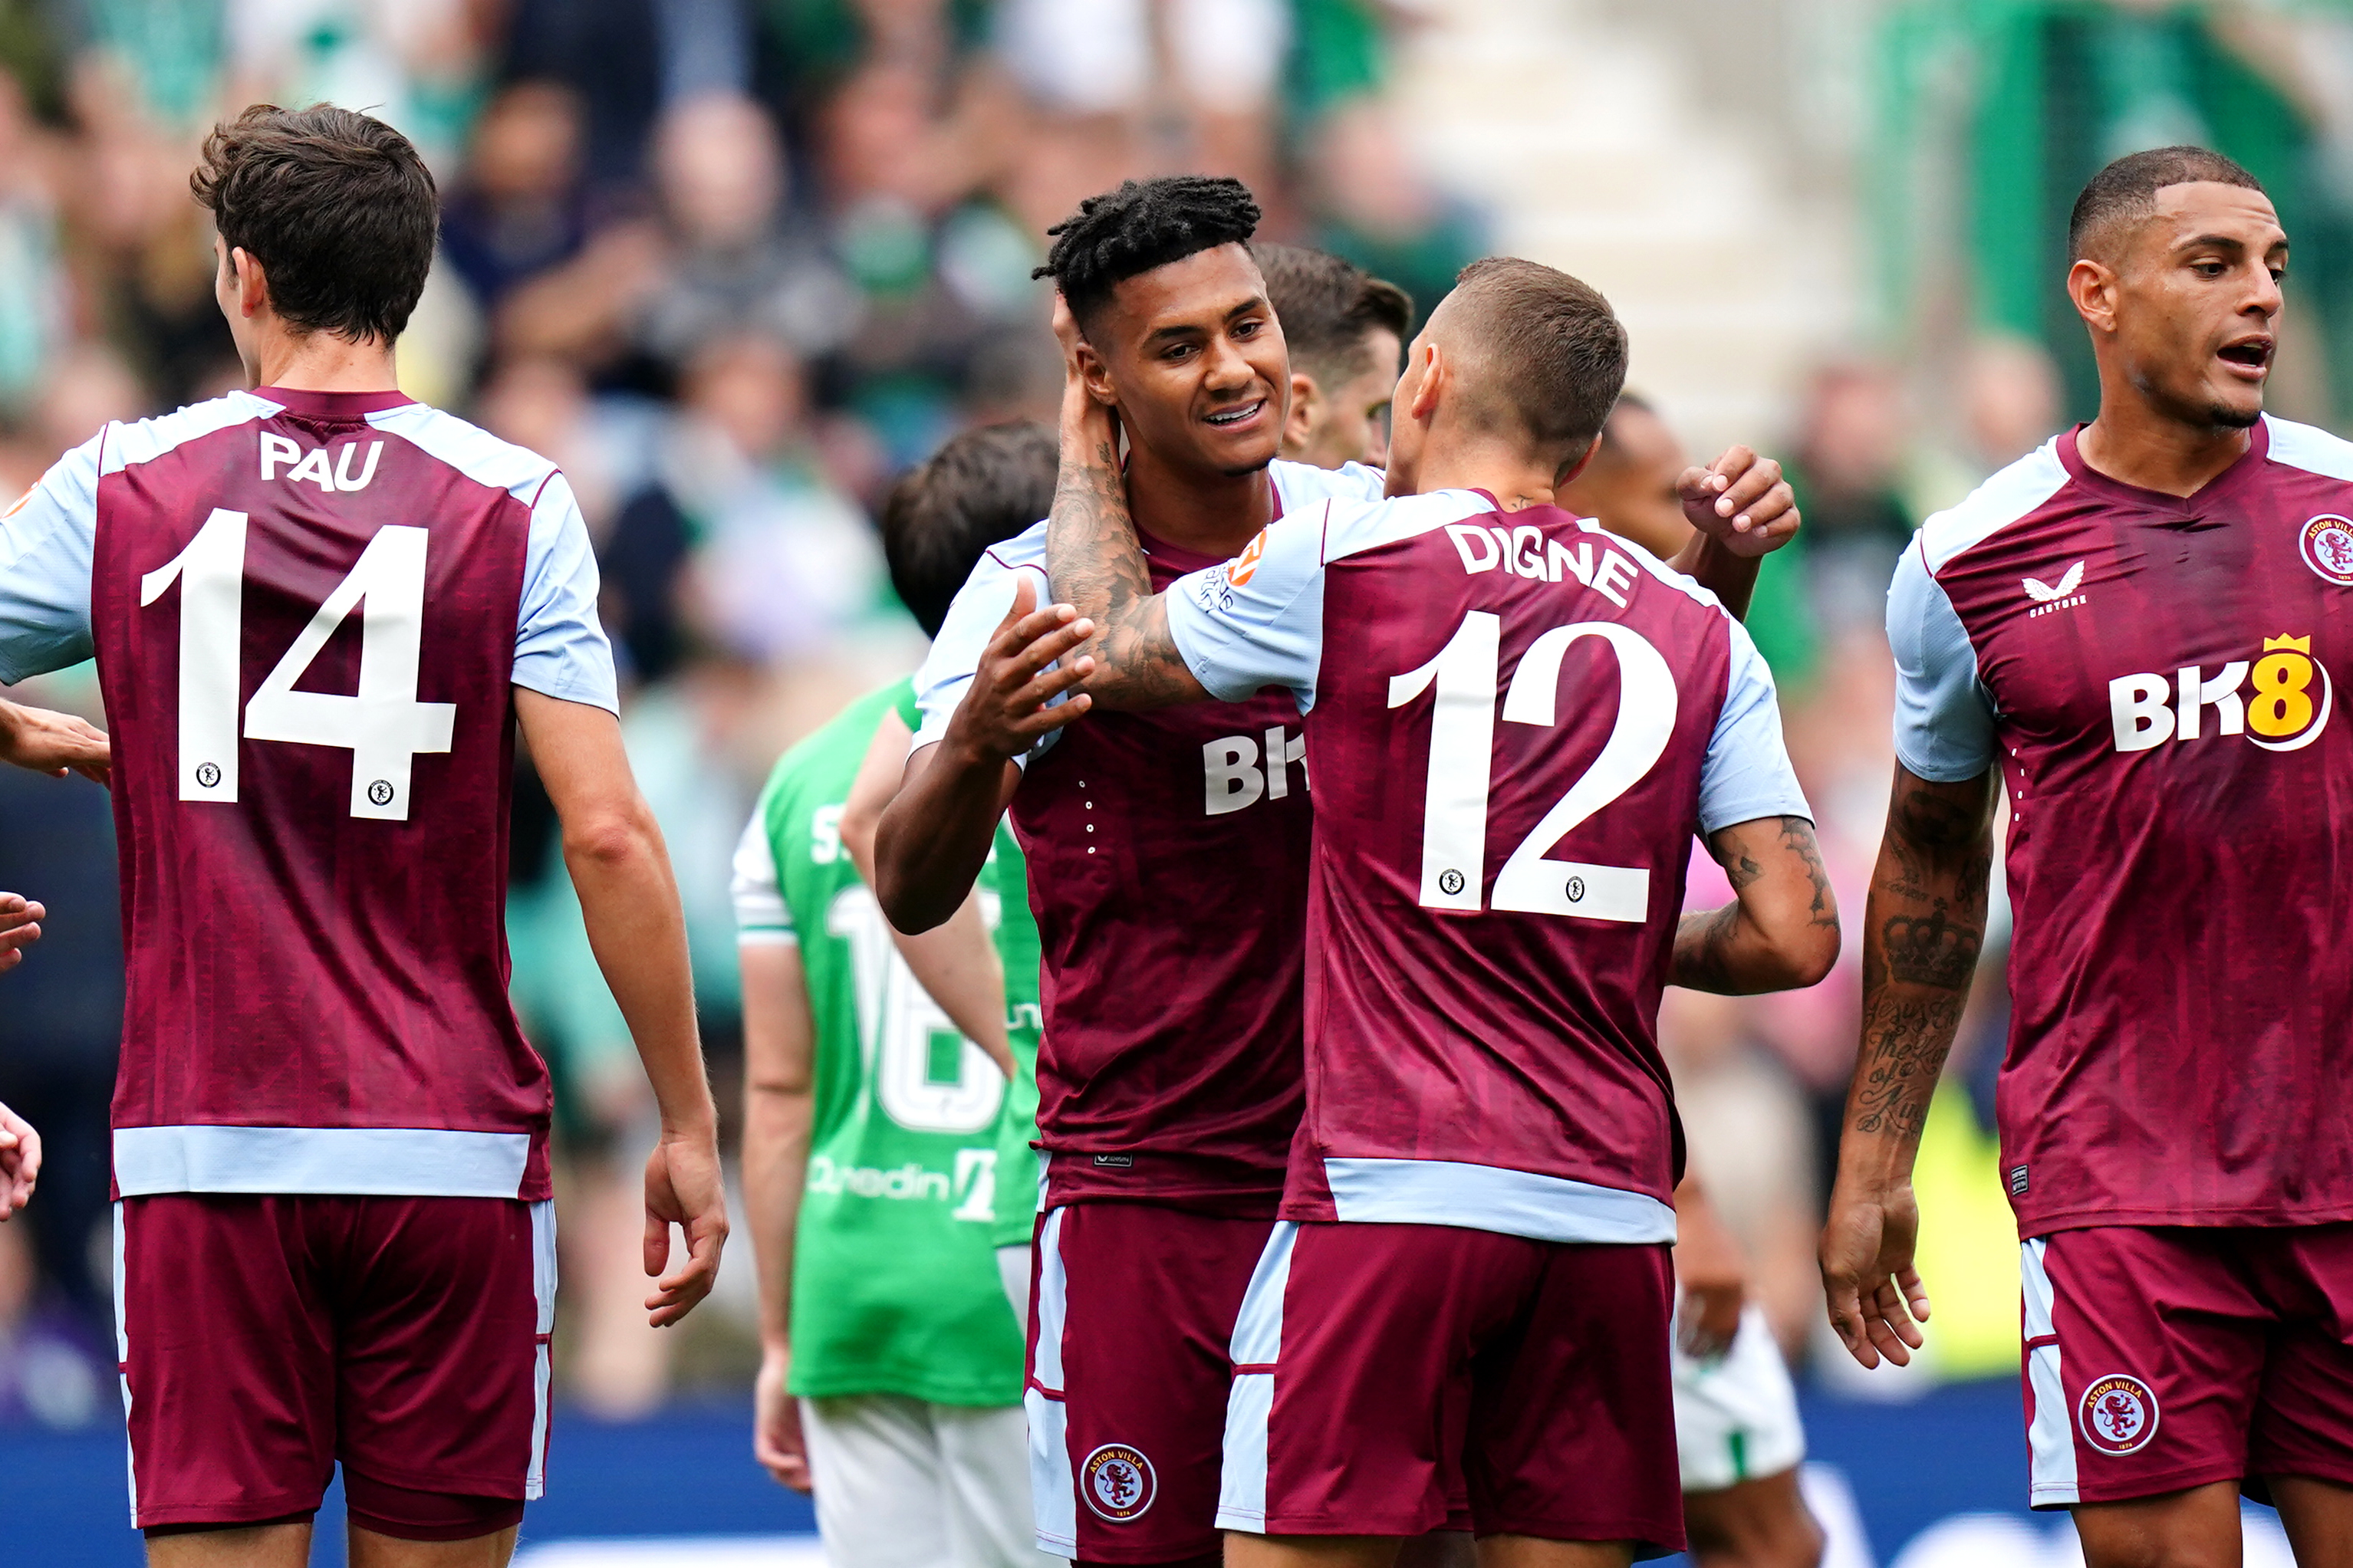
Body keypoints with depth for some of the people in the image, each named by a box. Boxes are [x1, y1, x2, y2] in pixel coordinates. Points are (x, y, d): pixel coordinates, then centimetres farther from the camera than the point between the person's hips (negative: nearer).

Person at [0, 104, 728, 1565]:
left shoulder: (122, 486, 3)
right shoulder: (512, 504, 0)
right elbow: (608, 834, -6)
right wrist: (688, 1129, -1)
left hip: (201, 1151, 0)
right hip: (451, 1152, 0)